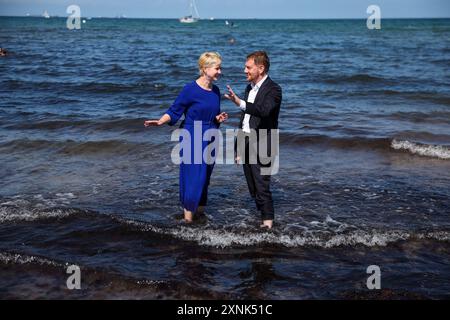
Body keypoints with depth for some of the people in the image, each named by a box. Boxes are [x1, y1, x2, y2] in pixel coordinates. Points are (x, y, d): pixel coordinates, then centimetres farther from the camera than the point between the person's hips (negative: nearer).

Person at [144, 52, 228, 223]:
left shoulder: (215, 91, 7)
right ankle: (188, 218, 2)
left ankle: (200, 212, 21)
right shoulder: (190, 90, -12)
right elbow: (174, 111, -8)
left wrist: (219, 119, -3)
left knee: (205, 178, 11)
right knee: (193, 178, -6)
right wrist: (160, 121, -24)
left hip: (209, 140, 6)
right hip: (192, 140, -6)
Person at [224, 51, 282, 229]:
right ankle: (262, 214, 24)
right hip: (246, 142, 8)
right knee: (253, 187, 13)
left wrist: (239, 102, -42)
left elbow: (264, 110, -31)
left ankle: (268, 221, 1)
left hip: (261, 146, -8)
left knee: (262, 186, -7)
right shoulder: (250, 87, 15)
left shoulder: (273, 90, -11)